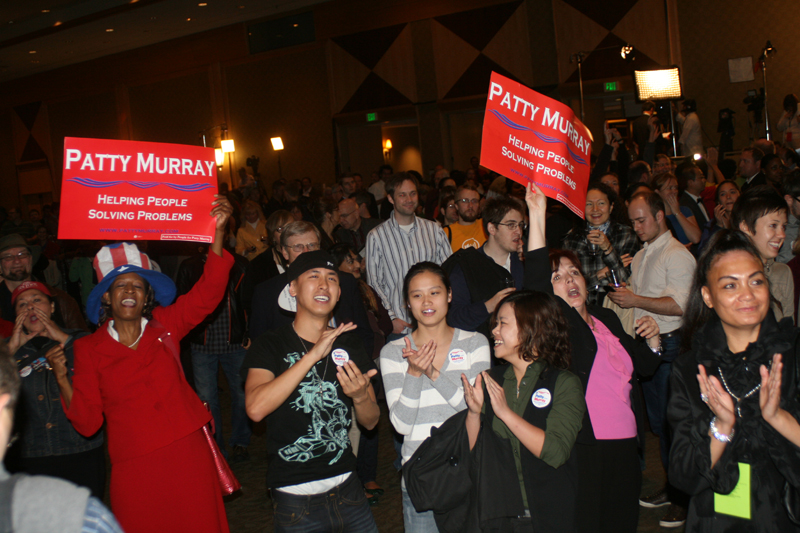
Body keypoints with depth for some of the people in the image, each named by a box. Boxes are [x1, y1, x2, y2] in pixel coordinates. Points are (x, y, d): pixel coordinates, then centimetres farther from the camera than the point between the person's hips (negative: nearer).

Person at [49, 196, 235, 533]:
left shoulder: (164, 325, 5)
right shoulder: (89, 349, 2)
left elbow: (208, 292, -6)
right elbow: (87, 422, 0)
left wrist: (218, 230, -16)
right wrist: (63, 379, -15)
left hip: (188, 457, 1)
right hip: (134, 470, -1)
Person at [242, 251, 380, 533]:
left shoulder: (349, 343, 5)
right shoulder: (270, 345, -7)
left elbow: (371, 422, 7)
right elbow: (256, 409, -26)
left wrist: (360, 396, -16)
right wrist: (313, 355, -26)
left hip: (347, 487, 4)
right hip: (295, 498, -4)